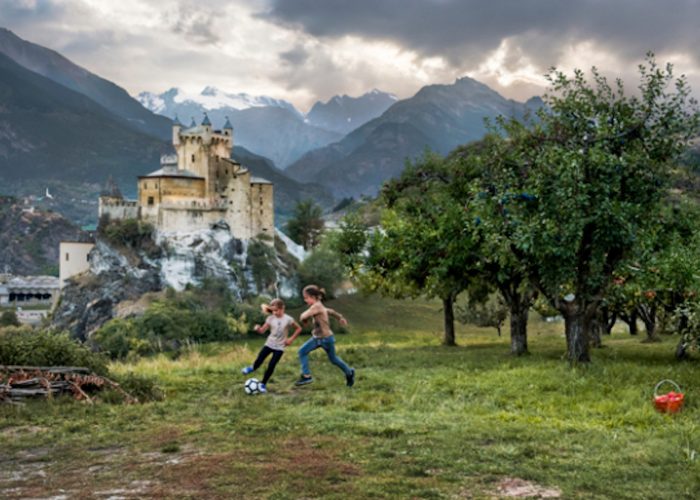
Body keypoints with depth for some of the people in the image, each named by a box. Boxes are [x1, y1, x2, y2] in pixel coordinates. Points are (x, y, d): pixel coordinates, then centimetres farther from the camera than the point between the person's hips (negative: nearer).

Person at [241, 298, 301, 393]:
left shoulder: (288, 319, -13)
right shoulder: (270, 318, -8)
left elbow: (299, 328, -2)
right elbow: (262, 331, -11)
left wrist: (291, 339, -9)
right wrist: (257, 329, -33)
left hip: (279, 347, -2)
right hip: (269, 344, 2)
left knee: (271, 366, -6)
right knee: (259, 361, -3)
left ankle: (263, 384, 11)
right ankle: (252, 368, 33)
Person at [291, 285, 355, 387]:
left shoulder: (316, 306, -24)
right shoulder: (319, 306, 5)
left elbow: (304, 316, -32)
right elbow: (330, 311, 21)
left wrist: (303, 318, -8)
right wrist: (340, 317, 36)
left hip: (326, 338, -9)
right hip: (317, 337, 9)